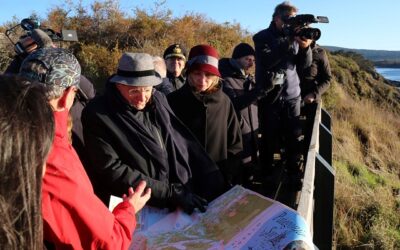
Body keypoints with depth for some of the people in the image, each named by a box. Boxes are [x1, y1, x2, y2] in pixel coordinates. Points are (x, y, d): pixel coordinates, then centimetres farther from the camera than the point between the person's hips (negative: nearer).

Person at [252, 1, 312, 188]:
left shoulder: (293, 36, 9)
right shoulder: (262, 37, -3)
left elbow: (304, 65, 5)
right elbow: (268, 60, -21)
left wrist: (305, 46, -12)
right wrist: (290, 41, -24)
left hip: (292, 95, 4)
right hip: (269, 96, -3)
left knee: (295, 137, 3)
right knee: (270, 138, 3)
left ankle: (295, 176, 15)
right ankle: (267, 175, 19)